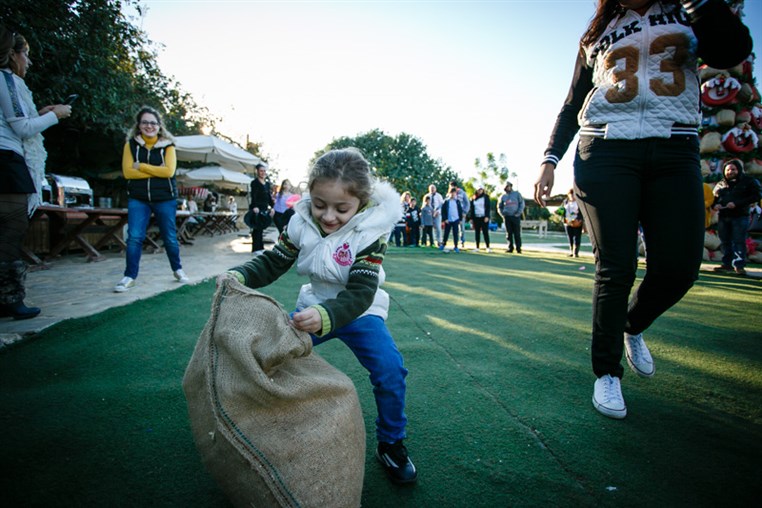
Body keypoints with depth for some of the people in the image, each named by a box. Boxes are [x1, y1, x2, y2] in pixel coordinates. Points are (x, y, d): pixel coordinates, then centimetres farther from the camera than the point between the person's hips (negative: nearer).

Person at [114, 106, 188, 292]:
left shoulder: (167, 145, 1)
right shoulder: (131, 144, 4)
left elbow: (169, 171, -12)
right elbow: (127, 171, -6)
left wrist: (141, 166, -9)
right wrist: (156, 171, -12)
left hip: (165, 198, -1)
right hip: (138, 198, 1)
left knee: (169, 237, 8)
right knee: (134, 237, -6)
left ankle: (177, 269, 26)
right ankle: (129, 276, 3)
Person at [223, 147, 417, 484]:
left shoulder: (370, 230, -24)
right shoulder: (302, 222, -12)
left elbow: (360, 293, -31)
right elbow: (272, 263, -4)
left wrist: (326, 315, -51)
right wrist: (239, 276, -25)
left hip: (358, 311, -4)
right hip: (314, 307, 4)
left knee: (390, 369, -23)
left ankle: (391, 445, 5)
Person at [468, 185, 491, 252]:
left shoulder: (486, 197, 3)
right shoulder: (473, 198, 10)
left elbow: (488, 207, -2)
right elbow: (472, 209, 12)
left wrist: (487, 216, -12)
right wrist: (471, 218, 7)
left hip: (484, 217, -3)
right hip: (476, 217, 3)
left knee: (485, 232, -4)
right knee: (477, 233, 5)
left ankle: (488, 247, -3)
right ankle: (477, 247, 10)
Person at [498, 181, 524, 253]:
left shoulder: (517, 194, 9)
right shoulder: (503, 196, 14)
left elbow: (522, 203, 4)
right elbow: (499, 207, 19)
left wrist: (519, 212, -8)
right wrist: (502, 214, 2)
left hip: (516, 216, -2)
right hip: (507, 217, 2)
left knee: (517, 233, -4)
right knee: (509, 233, 1)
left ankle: (518, 248, -1)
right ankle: (510, 248, 6)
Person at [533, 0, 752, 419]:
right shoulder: (596, 35, 19)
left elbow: (731, 51, -2)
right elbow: (572, 106, 16)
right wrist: (550, 159, 3)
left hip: (675, 152, 2)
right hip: (606, 151, -1)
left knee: (679, 267, -6)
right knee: (616, 268, -8)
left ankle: (632, 327, 24)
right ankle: (607, 373, 5)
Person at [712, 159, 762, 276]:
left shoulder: (749, 181, 2)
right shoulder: (720, 184, 15)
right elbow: (713, 198, 21)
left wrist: (737, 203, -19)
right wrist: (715, 205, -4)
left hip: (740, 217, -4)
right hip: (723, 217, 5)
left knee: (739, 241, -8)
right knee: (725, 242, 6)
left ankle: (739, 265, -6)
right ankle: (727, 264, 12)